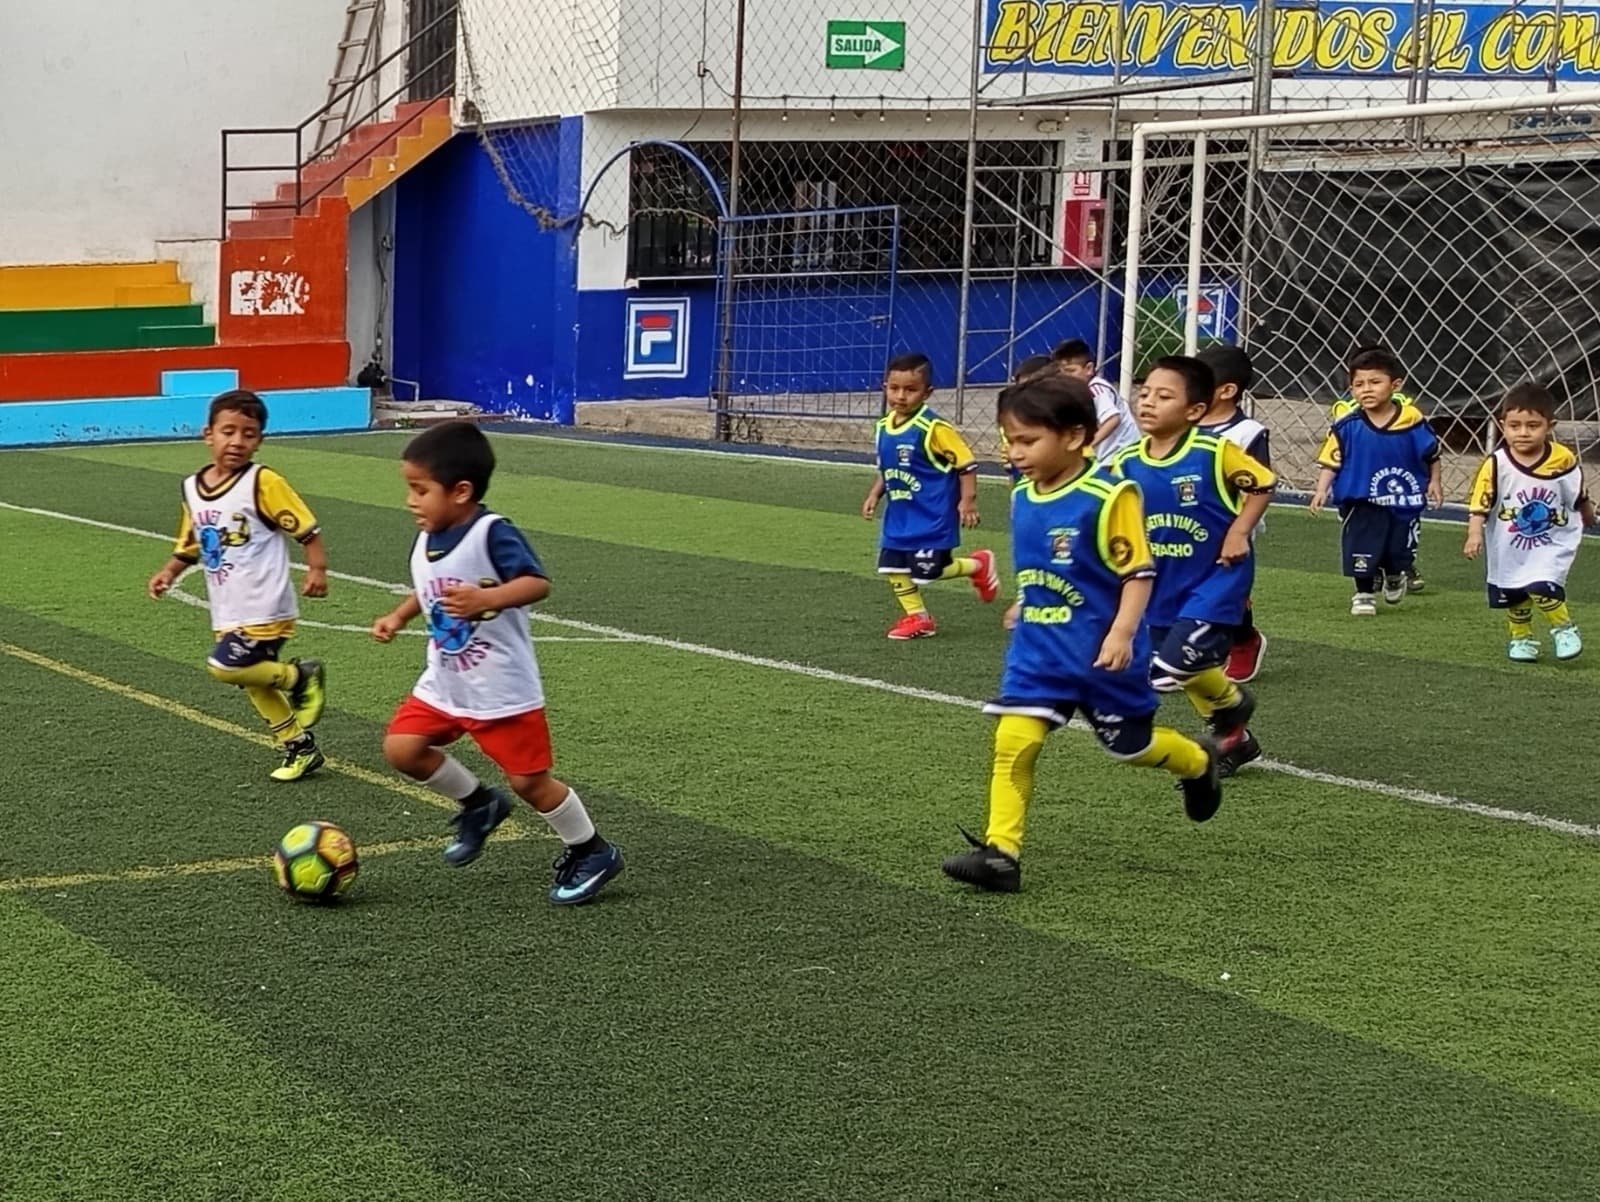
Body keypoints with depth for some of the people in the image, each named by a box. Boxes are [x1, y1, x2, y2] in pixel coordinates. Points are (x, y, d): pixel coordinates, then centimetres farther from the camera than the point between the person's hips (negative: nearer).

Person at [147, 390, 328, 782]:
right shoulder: (192, 488, 6)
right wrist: (170, 572, 2)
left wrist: (317, 569, -23)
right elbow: (189, 545, 18)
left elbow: (307, 529, -10)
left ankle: (300, 676, 4)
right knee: (254, 683, 13)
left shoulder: (262, 483, -13)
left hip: (263, 610, -7)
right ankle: (301, 747, 28)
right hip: (228, 613, 7)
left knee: (225, 667, -18)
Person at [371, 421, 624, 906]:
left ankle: (591, 852, 22)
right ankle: (477, 804, 21)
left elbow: (537, 583, -30)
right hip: (444, 685, 8)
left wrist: (485, 599, -43)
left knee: (528, 780, -1)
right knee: (401, 747, -3)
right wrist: (398, 616, 7)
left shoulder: (492, 533, -21)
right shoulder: (424, 541, 4)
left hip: (503, 690, -7)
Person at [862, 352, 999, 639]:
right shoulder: (884, 427, 3)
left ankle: (979, 565, 19)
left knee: (928, 569, -7)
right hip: (899, 513, 7)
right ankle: (917, 617, 20)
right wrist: (874, 496, 8)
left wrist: (967, 500, -15)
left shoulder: (933, 428, -19)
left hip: (931, 515, -7)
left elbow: (966, 462, -14)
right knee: (892, 565, 5)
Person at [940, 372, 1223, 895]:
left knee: (1129, 743, 13)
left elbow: (1138, 572, -17)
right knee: (1013, 741, -10)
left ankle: (1199, 764, 44)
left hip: (1100, 651, -5)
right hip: (1038, 647, 5)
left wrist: (1122, 633, -25)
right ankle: (1000, 851, -9)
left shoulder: (1108, 497, -19)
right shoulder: (1022, 497, 2)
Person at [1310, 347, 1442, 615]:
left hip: (1405, 501, 1)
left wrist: (1434, 482, 0)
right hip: (1362, 501, -1)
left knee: (1400, 553, 15)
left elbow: (1432, 454, 3)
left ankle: (1394, 578, 49)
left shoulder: (1413, 421, -12)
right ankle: (1363, 594, 22)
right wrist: (1322, 490, -17)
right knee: (1362, 550, -2)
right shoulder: (1347, 426, -13)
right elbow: (1331, 462, -8)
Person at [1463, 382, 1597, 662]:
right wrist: (1475, 534, -27)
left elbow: (1579, 498, 6)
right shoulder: (1496, 464, -18)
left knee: (1542, 587, -18)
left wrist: (1589, 517, 22)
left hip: (1553, 542, -1)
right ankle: (1521, 638, 37)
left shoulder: (1563, 460, -13)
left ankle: (1564, 629, 8)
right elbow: (1480, 503, -15)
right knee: (1513, 597, 12)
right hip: (1509, 546, 2)